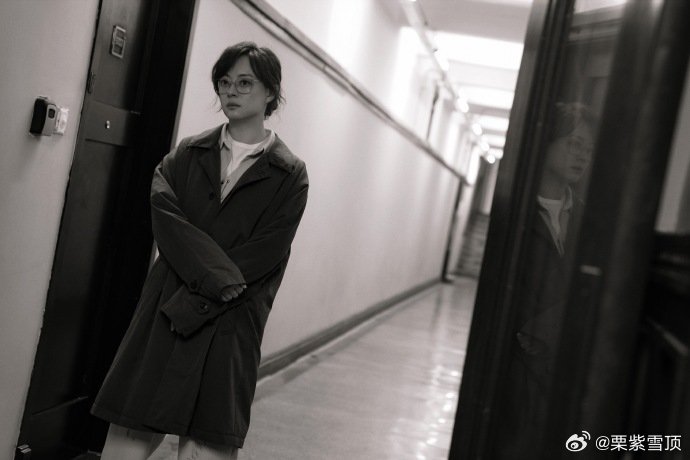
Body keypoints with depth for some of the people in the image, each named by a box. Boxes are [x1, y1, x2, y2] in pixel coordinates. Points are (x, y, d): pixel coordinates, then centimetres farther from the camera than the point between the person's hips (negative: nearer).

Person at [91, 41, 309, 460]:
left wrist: (191, 305, -13)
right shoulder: (189, 154, 13)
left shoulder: (289, 175, 3)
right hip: (164, 311, 3)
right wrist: (218, 276, -19)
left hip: (229, 324, -2)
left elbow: (265, 257, -5)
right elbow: (163, 211, -4)